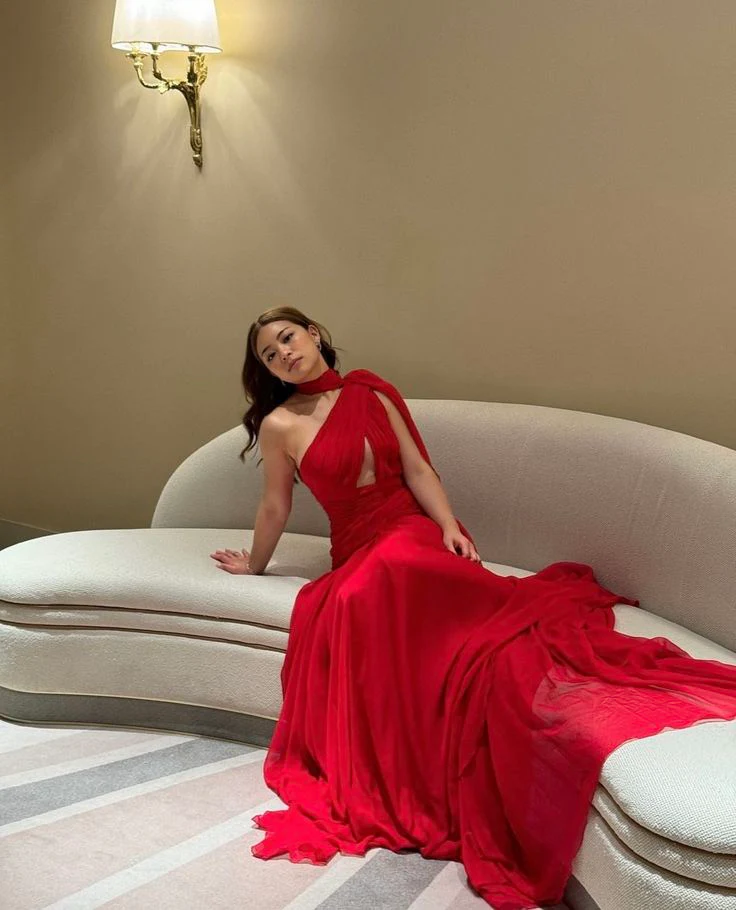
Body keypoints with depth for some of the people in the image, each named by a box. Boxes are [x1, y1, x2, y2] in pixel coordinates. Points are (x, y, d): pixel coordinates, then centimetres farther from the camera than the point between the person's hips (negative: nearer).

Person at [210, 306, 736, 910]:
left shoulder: (371, 395, 9)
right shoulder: (280, 424, 2)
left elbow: (417, 469, 3)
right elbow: (275, 506, 14)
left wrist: (449, 526, -12)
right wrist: (254, 565, 23)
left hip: (415, 533, 0)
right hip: (359, 550, 0)